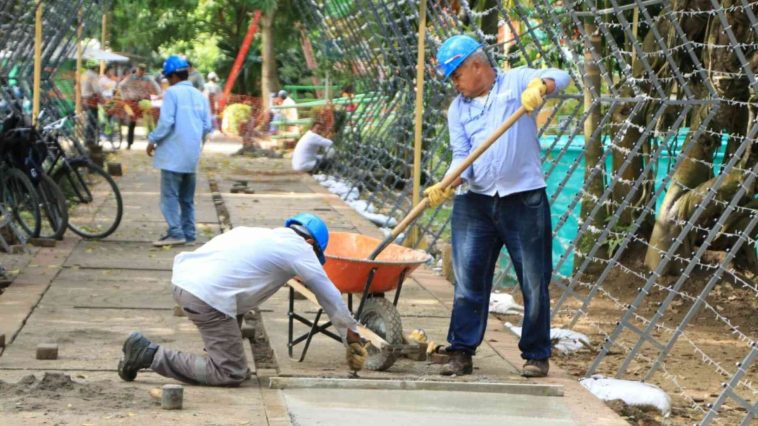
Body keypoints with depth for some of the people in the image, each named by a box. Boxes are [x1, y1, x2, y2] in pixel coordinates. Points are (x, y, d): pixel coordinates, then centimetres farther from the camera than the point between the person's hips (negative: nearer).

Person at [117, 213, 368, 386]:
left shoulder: (264, 235, 29)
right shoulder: (300, 248, 8)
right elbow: (329, 296, 12)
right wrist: (352, 336, 23)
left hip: (182, 279, 9)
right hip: (207, 296, -9)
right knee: (231, 375, -2)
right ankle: (150, 355, -6)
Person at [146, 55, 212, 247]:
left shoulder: (172, 92, -9)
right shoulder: (199, 95, 10)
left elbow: (166, 122, -16)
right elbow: (207, 126, 9)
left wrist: (152, 140, -4)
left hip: (173, 153, -7)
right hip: (192, 155, 7)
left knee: (170, 195, -6)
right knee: (187, 198, 13)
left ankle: (175, 233, -13)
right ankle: (188, 234, 14)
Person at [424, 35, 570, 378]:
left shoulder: (516, 82, 1)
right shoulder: (457, 109, 12)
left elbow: (559, 77, -14)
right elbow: (461, 155, 4)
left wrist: (540, 86, -37)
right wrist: (447, 186, -15)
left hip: (524, 198, -4)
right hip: (476, 202, 4)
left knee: (534, 282, 2)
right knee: (468, 281, 2)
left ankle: (536, 355, 12)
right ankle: (461, 352, 9)